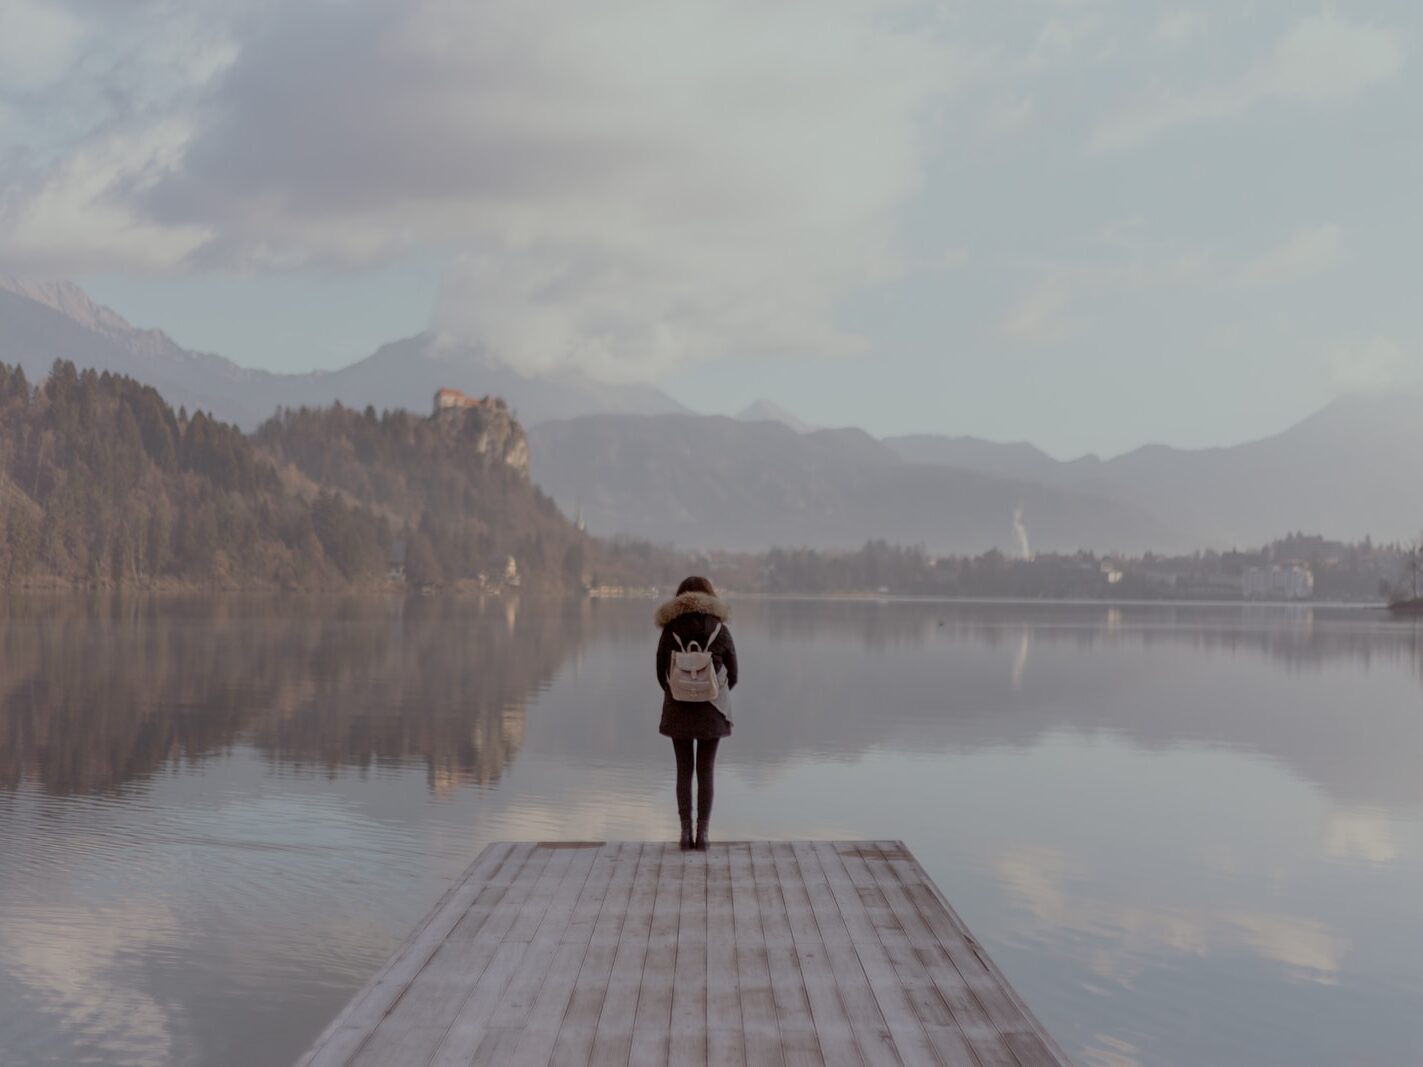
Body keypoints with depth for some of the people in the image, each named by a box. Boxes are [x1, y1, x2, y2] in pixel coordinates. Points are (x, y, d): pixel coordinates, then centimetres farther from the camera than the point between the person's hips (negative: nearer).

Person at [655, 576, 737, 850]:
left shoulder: (670, 630, -4)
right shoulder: (720, 631, -3)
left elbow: (661, 674, -2)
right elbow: (732, 676, 0)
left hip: (678, 711, 0)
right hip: (711, 713, 0)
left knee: (684, 770, 8)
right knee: (706, 771, 6)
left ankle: (686, 832, 4)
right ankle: (703, 833, 1)